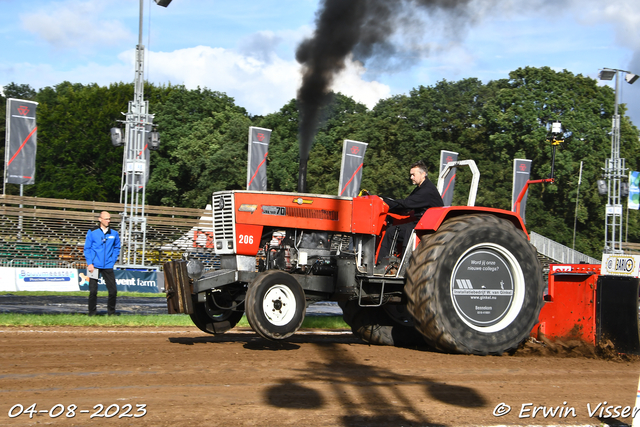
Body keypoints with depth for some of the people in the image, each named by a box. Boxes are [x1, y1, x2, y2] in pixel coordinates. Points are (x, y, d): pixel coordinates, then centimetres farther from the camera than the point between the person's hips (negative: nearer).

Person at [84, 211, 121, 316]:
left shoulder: (114, 233, 7)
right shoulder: (92, 233, 0)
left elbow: (117, 248, 18)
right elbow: (87, 249, 2)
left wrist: (113, 261, 6)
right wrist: (89, 263, -6)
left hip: (108, 266, 2)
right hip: (95, 266, -2)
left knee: (113, 291, -2)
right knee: (93, 291, -2)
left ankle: (111, 312, 13)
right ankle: (92, 313, 10)